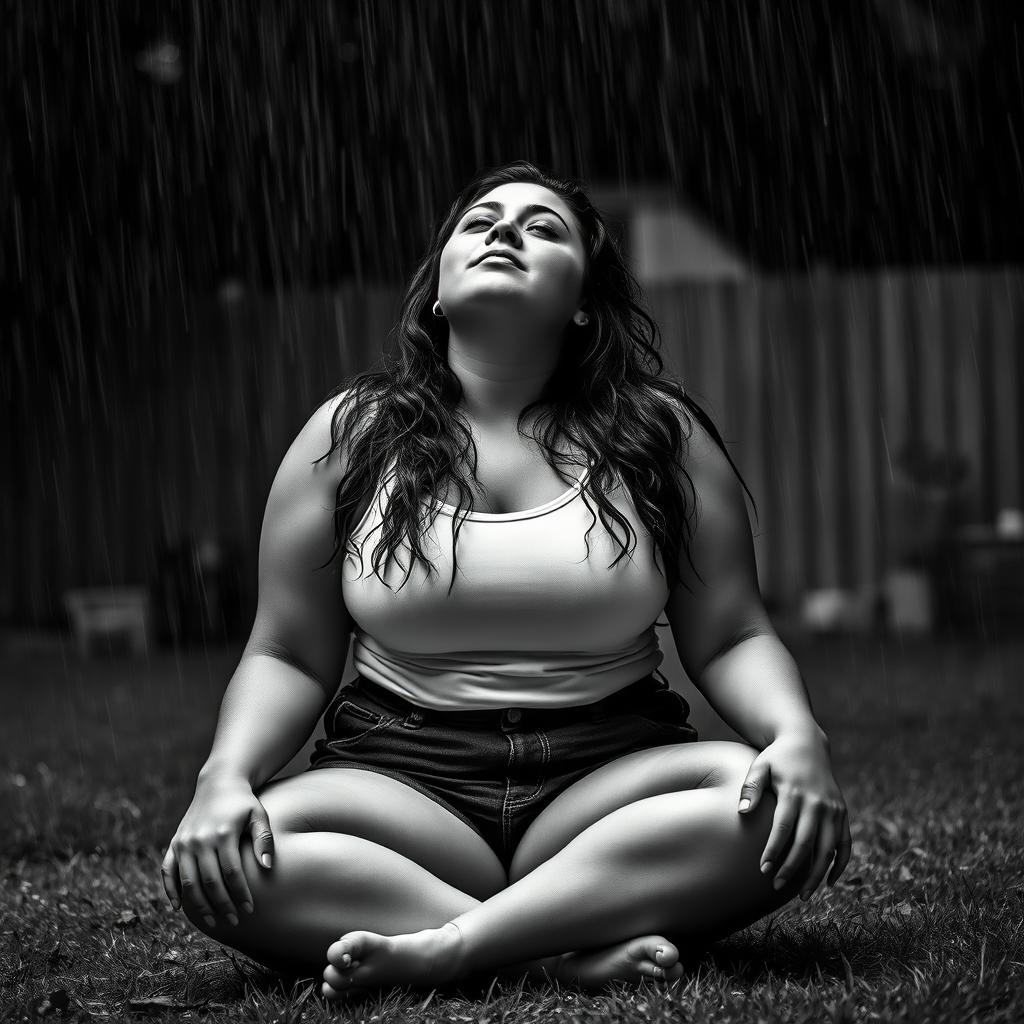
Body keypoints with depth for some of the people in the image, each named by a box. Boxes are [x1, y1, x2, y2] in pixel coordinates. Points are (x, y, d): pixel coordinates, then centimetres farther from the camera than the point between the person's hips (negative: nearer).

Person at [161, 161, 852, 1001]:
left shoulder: (660, 434, 6)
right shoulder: (350, 436, 6)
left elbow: (731, 639, 5)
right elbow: (289, 657, 6)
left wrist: (799, 734, -17)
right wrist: (225, 774, -14)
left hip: (611, 774, 1)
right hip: (403, 774, 0)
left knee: (772, 809, -30)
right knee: (220, 863, -29)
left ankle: (443, 947, -30)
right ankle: (574, 952, -29)